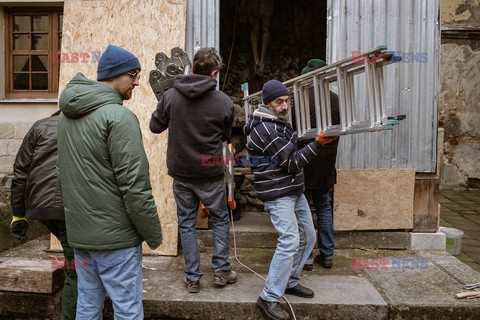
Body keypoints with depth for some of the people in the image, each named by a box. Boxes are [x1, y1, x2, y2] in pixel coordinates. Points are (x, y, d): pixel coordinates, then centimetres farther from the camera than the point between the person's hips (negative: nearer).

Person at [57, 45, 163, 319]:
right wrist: (154, 234, -10)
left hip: (79, 233, 8)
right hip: (115, 237, -8)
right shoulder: (119, 116, -18)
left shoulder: (68, 116, 9)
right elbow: (135, 186, -20)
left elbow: (73, 175, 14)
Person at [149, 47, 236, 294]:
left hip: (180, 172, 2)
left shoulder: (170, 96, -7)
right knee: (220, 219, 18)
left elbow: (155, 126, 4)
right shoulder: (224, 102, -11)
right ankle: (221, 269, 23)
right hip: (210, 173, -1)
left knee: (186, 223, 14)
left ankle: (192, 277, 19)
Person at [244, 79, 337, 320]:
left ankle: (290, 282, 28)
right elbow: (292, 163, -20)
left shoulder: (279, 122, 13)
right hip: (277, 194, -10)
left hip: (294, 190, 10)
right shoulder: (266, 129, -18)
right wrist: (318, 143, -27)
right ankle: (269, 298, -6)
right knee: (289, 242, -16)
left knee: (308, 237, 14)